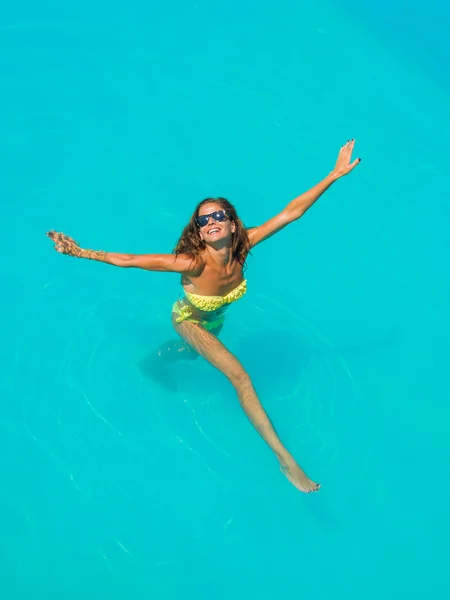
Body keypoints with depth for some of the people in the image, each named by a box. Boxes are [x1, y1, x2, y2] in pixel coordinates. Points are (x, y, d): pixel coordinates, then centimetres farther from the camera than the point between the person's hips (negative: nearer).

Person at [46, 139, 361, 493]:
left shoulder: (241, 246, -32)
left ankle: (155, 360, 70)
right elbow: (127, 260, -36)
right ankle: (285, 459, -14)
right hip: (189, 320, -5)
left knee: (191, 353, 36)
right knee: (240, 377, -20)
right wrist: (80, 252, -38)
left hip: (215, 319, 5)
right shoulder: (193, 262, -42)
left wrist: (335, 175, -34)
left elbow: (291, 213, -33)